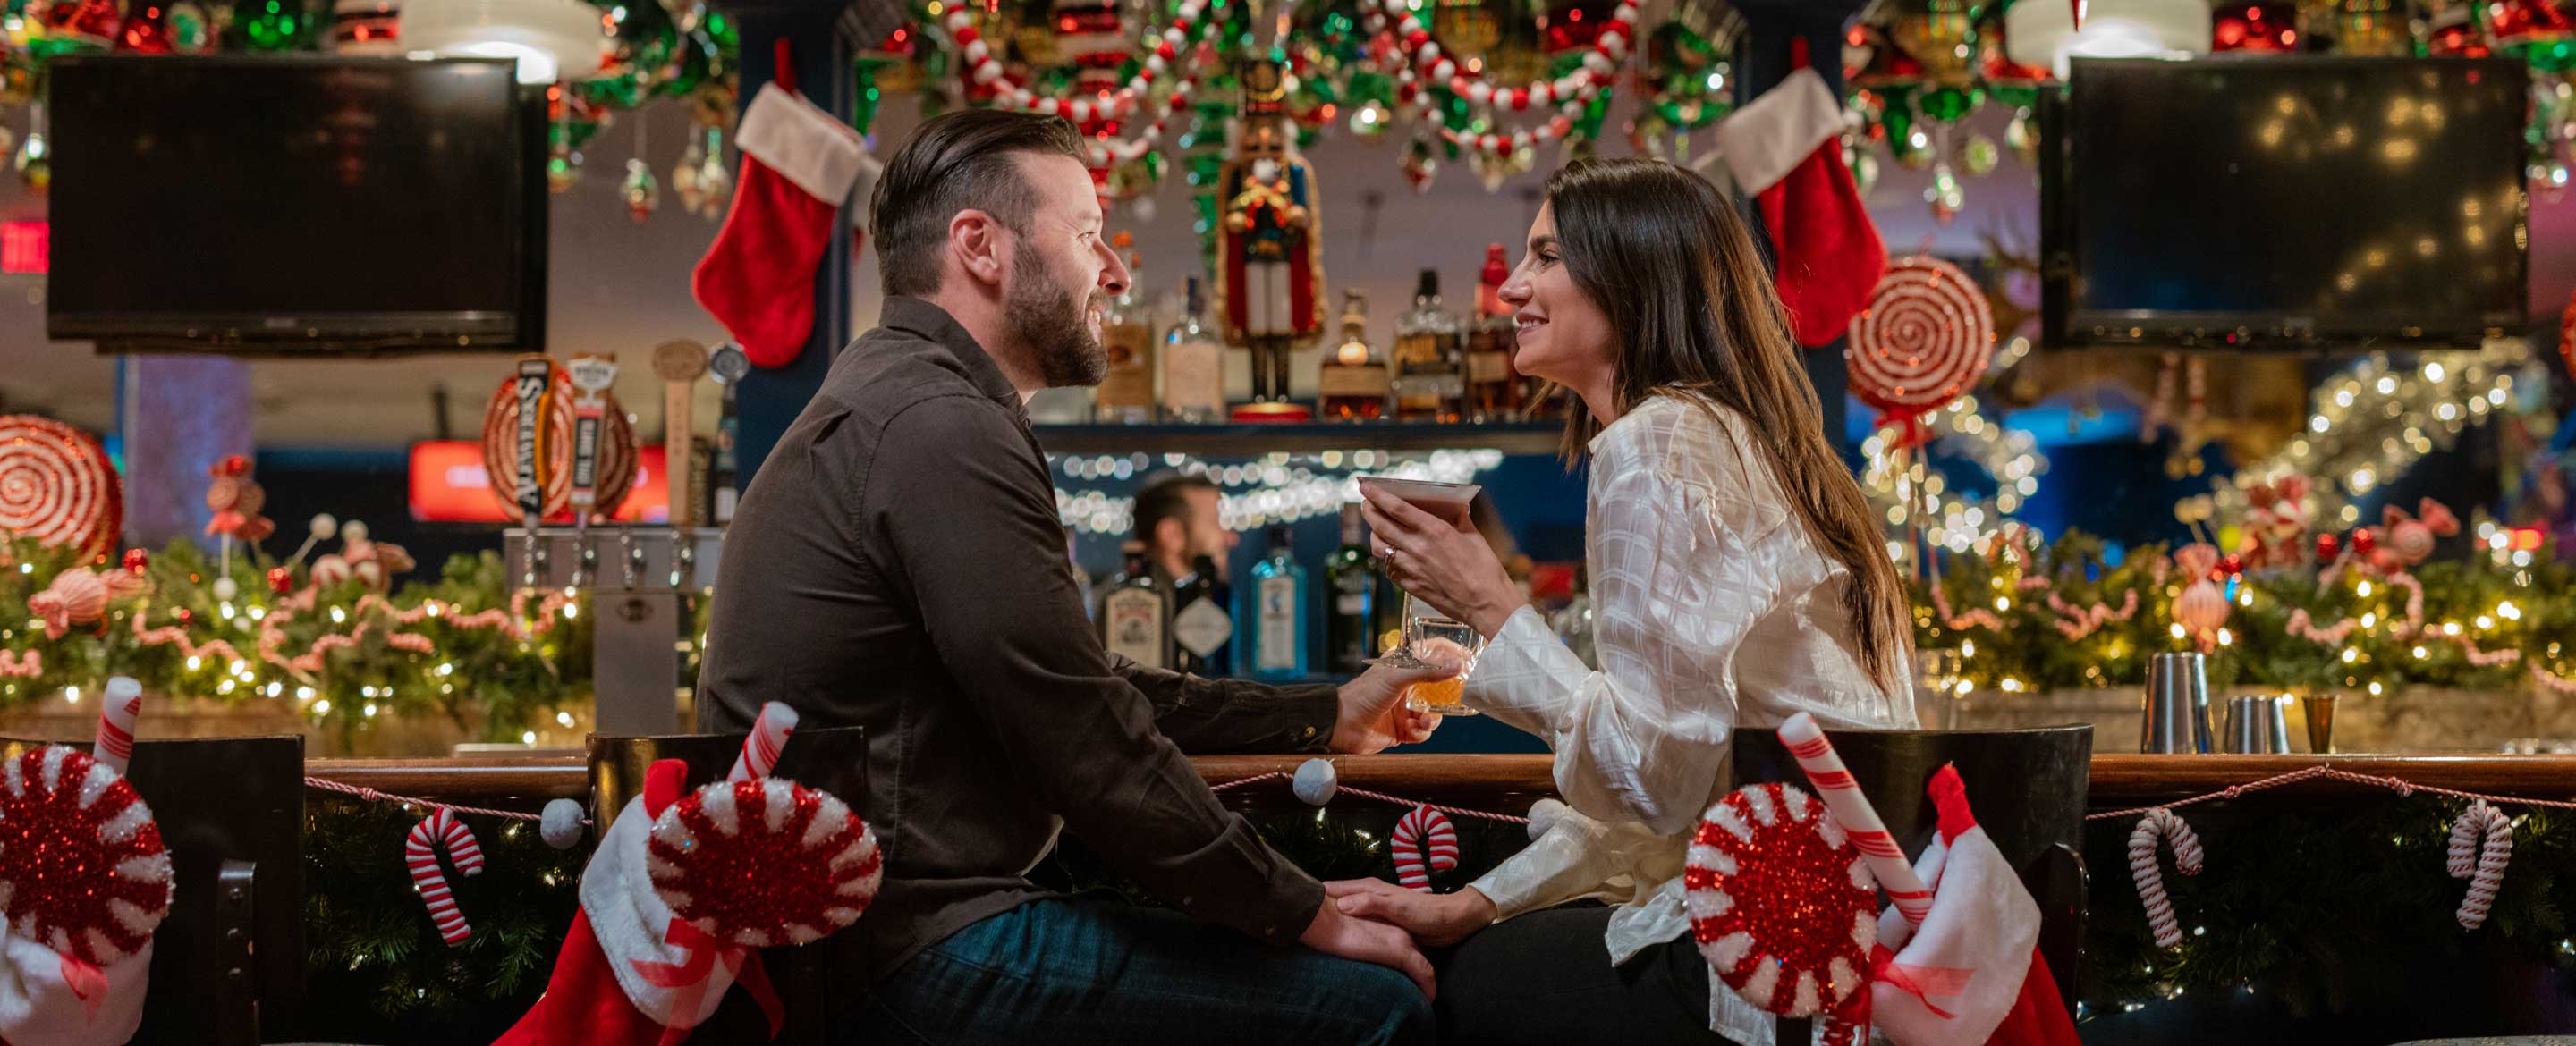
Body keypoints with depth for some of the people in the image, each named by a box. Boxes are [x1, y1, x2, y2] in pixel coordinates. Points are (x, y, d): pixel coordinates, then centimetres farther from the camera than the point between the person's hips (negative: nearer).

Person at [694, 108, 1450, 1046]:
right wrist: (1307, 915, -8)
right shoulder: (939, 427, -17)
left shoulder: (890, 402, 18)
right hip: (913, 954, -11)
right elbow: (1090, 748, -18)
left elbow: (1091, 688, 21)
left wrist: (1324, 716, 21)